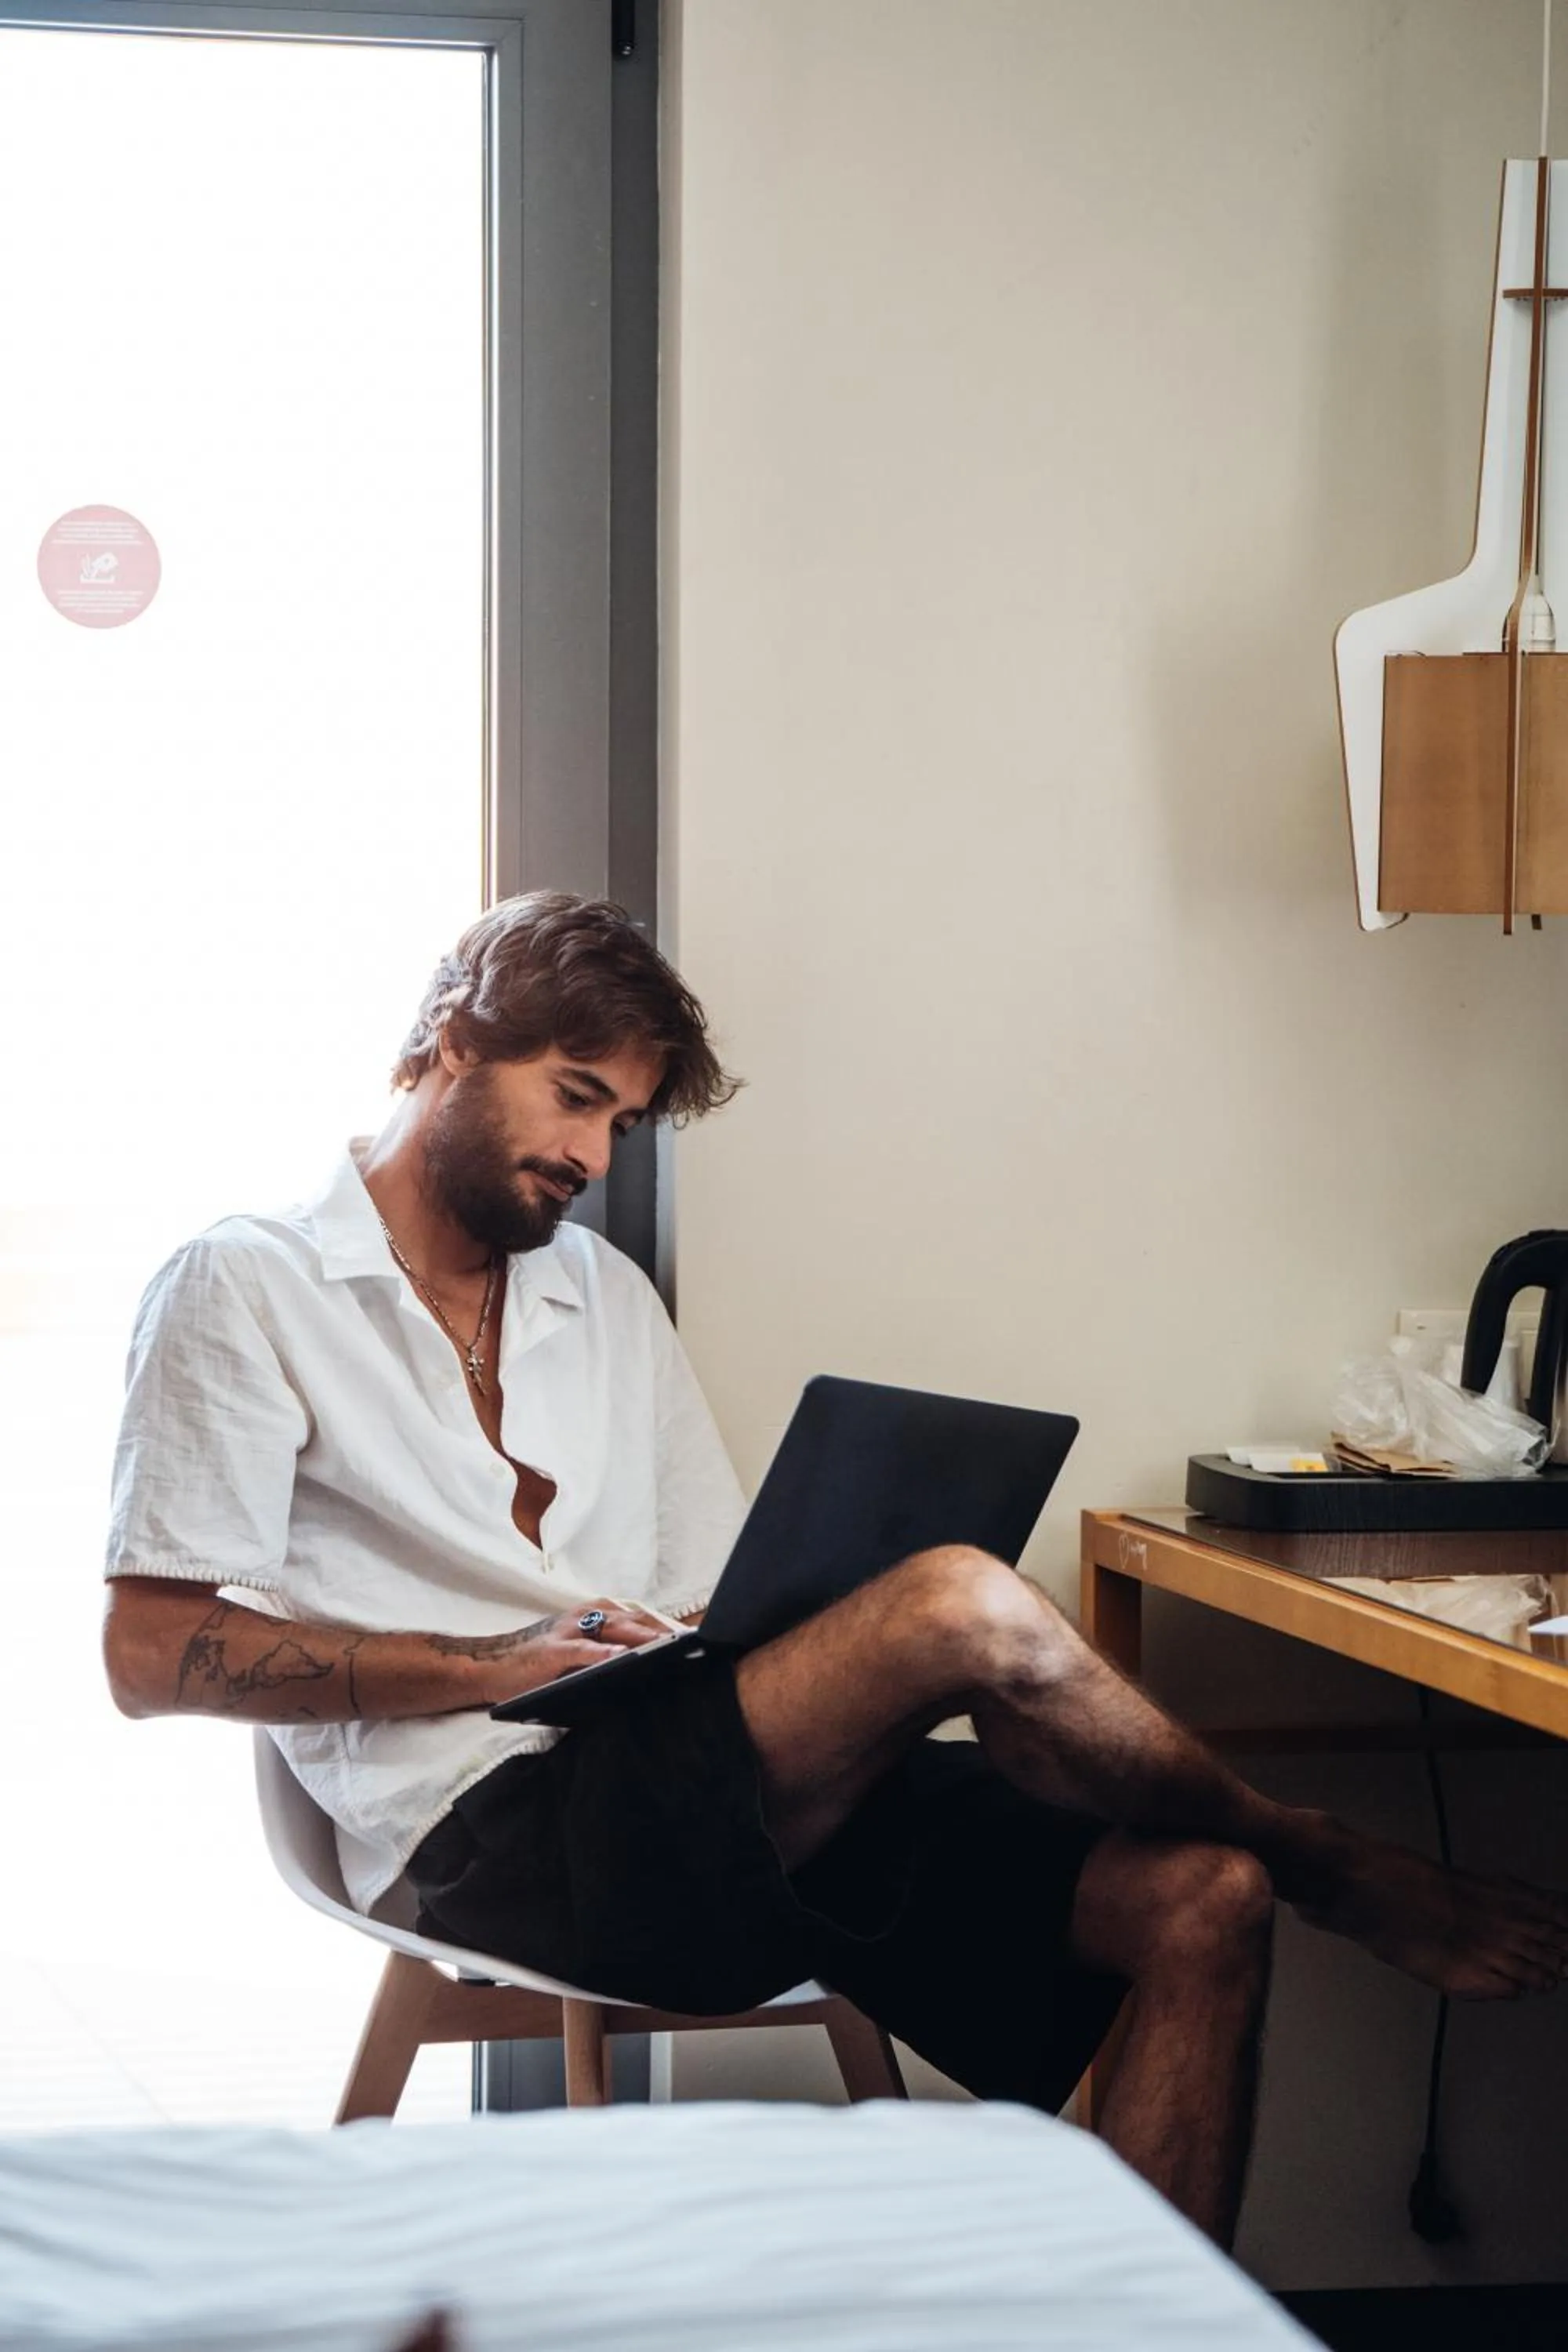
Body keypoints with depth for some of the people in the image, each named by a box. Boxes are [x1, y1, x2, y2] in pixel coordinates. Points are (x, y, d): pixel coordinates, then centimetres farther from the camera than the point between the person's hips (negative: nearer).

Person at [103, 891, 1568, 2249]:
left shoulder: (605, 1294, 24)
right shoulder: (248, 1290, 4)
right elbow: (150, 1655, -5)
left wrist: (718, 1642, -5)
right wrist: (491, 1668, -12)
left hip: (728, 1797, 7)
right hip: (500, 1832, -7)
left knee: (1198, 1902, -14)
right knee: (958, 1605, -28)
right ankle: (1331, 1871, -5)